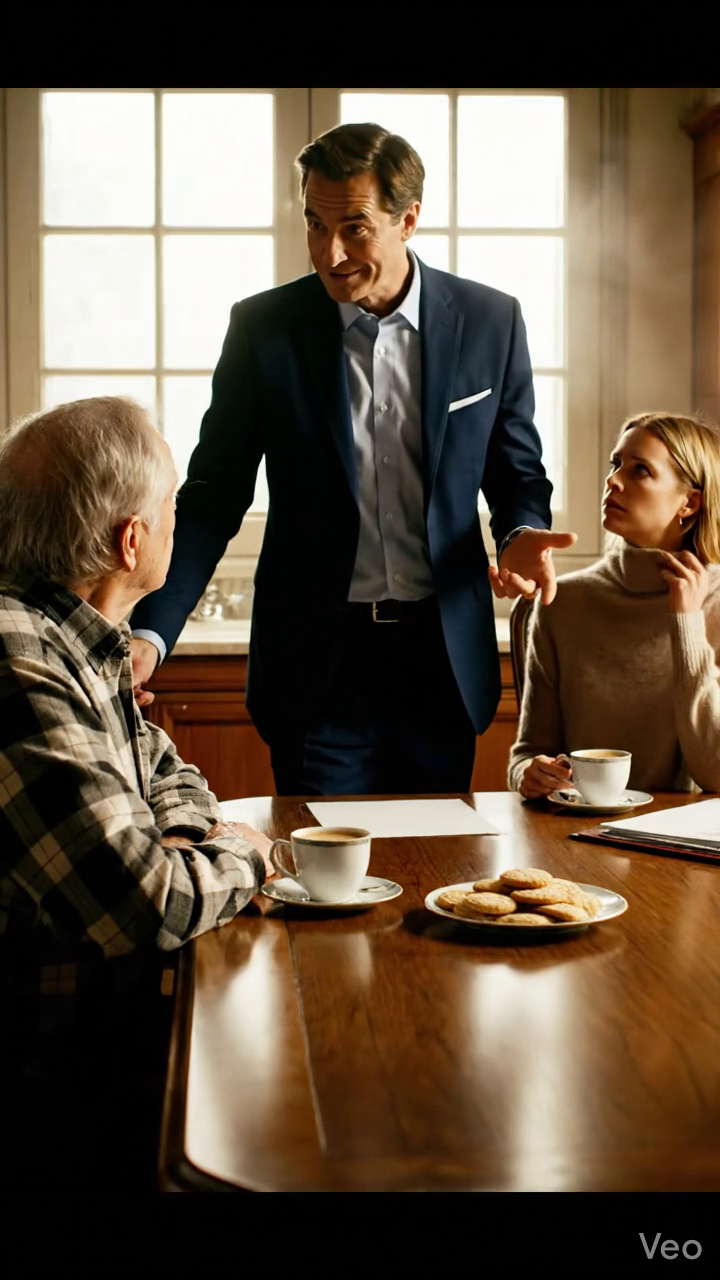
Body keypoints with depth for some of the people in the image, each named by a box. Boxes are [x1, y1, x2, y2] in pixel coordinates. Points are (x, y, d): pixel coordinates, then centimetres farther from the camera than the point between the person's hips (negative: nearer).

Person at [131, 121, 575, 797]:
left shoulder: (490, 322, -1)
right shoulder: (263, 328, -4)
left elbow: (518, 475, 10)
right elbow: (212, 497, -2)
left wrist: (521, 535, -14)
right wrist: (149, 632, -14)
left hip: (445, 657, 2)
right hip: (316, 661, -1)